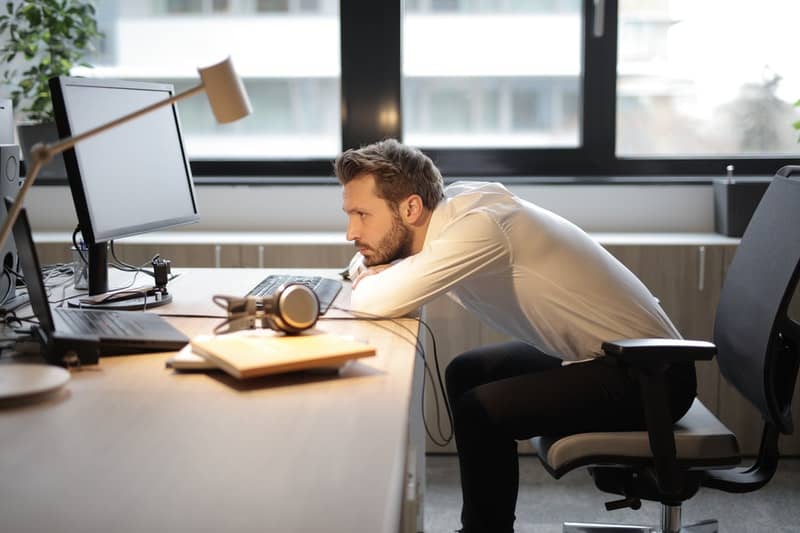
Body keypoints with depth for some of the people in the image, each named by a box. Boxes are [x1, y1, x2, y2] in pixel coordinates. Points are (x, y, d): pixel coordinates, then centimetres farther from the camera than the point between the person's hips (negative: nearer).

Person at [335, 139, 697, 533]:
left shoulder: (478, 225, -27)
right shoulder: (448, 207, -2)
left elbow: (378, 302, -35)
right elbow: (365, 266, 10)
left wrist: (367, 283, -12)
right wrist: (378, 274, -13)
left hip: (650, 373, -9)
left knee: (481, 411, -18)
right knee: (467, 374, 14)